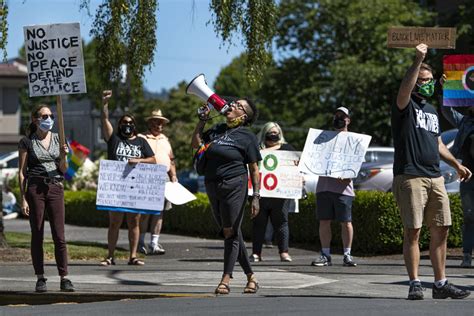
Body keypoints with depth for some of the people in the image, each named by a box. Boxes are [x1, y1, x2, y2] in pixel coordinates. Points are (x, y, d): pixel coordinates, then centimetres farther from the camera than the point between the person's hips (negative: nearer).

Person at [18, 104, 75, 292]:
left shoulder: (58, 139, 10)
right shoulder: (27, 142, 1)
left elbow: (63, 170, 12)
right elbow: (22, 172, 0)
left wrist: (63, 156, -9)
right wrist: (23, 198, -6)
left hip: (56, 188, 2)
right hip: (35, 189, -2)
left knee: (59, 235, -3)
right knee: (37, 235, 1)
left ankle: (64, 278, -1)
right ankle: (40, 279, 6)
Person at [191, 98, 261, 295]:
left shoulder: (247, 137, -3)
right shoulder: (217, 129, 14)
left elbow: (254, 169, -4)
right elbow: (196, 144, 20)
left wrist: (256, 197, -10)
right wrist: (202, 121, 12)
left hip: (234, 186, -6)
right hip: (212, 187, 6)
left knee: (230, 232, -6)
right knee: (231, 233, 9)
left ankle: (226, 279, -3)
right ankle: (250, 276, 18)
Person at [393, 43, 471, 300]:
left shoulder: (432, 111, 23)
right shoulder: (405, 106, 0)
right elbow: (405, 88, -23)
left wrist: (456, 164, 24)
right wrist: (418, 60, -29)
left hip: (435, 177, 7)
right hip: (410, 177, -7)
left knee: (441, 231, 5)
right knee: (412, 231, -7)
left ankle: (441, 284, 10)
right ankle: (414, 284, -4)